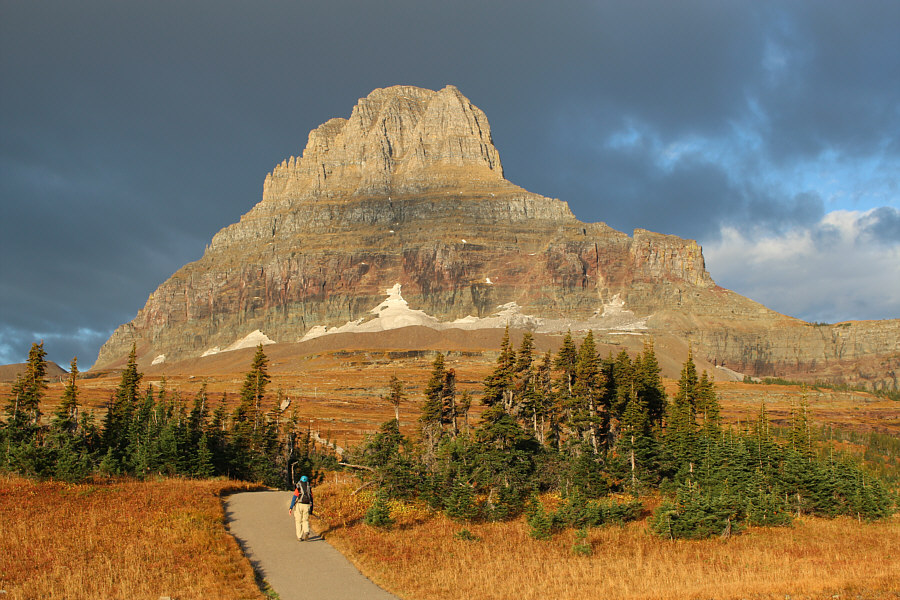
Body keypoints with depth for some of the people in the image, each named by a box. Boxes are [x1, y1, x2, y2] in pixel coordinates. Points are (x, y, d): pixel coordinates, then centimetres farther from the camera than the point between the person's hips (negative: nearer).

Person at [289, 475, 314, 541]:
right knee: (305, 521, 13)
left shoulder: (298, 488, 1)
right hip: (307, 506, 2)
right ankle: (306, 532, -13)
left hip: (299, 505, -2)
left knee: (298, 521, 10)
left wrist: (291, 508, -7)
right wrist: (311, 510, 18)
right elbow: (311, 499, 11)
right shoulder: (309, 488, 10)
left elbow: (294, 498, -7)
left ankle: (299, 537, 11)